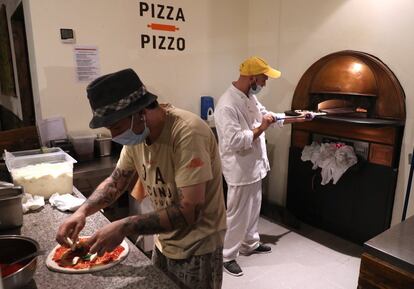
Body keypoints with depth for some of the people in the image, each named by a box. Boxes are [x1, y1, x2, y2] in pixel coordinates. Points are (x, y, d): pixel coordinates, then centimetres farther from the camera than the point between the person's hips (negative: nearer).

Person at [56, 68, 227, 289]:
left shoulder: (188, 133, -30)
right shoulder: (135, 133, -6)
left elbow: (189, 212, -31)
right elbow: (115, 181, 6)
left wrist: (125, 227, -32)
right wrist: (82, 211, -10)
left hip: (197, 251, -6)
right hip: (164, 244, 6)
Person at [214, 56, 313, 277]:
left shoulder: (250, 97, 6)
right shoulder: (227, 105, -26)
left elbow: (267, 116, 20)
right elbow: (233, 141, -30)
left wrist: (297, 118, 18)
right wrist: (261, 129, -22)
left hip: (254, 166, 9)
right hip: (240, 170, -9)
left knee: (253, 210, 23)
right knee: (237, 215, 5)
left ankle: (250, 245, 44)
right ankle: (226, 257, 24)